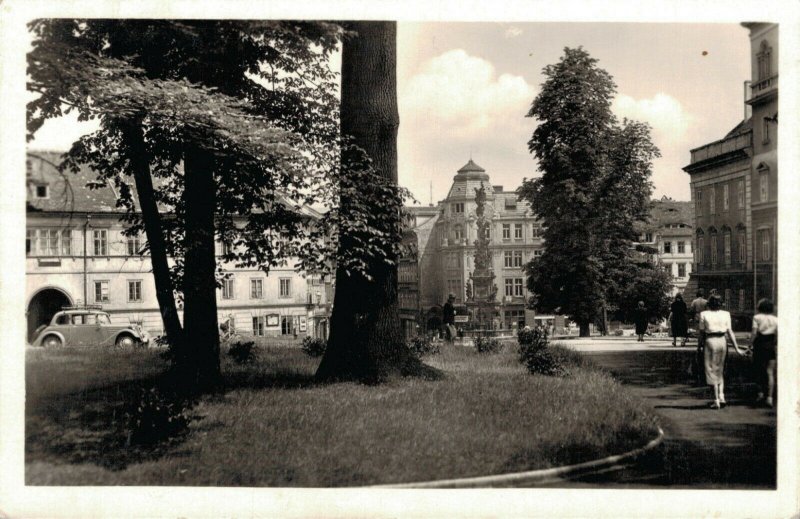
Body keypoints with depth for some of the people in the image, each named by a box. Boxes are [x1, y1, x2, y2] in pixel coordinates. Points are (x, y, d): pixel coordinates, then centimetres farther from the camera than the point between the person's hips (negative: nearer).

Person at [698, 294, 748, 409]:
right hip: (722, 341, 3)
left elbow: (701, 331, -3)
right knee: (720, 370, 18)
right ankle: (721, 396, 6)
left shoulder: (704, 314, -4)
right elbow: (730, 332, 1)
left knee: (712, 371, 4)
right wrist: (736, 348, 5)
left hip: (710, 341, -3)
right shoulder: (726, 314, 3)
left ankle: (716, 400, 2)